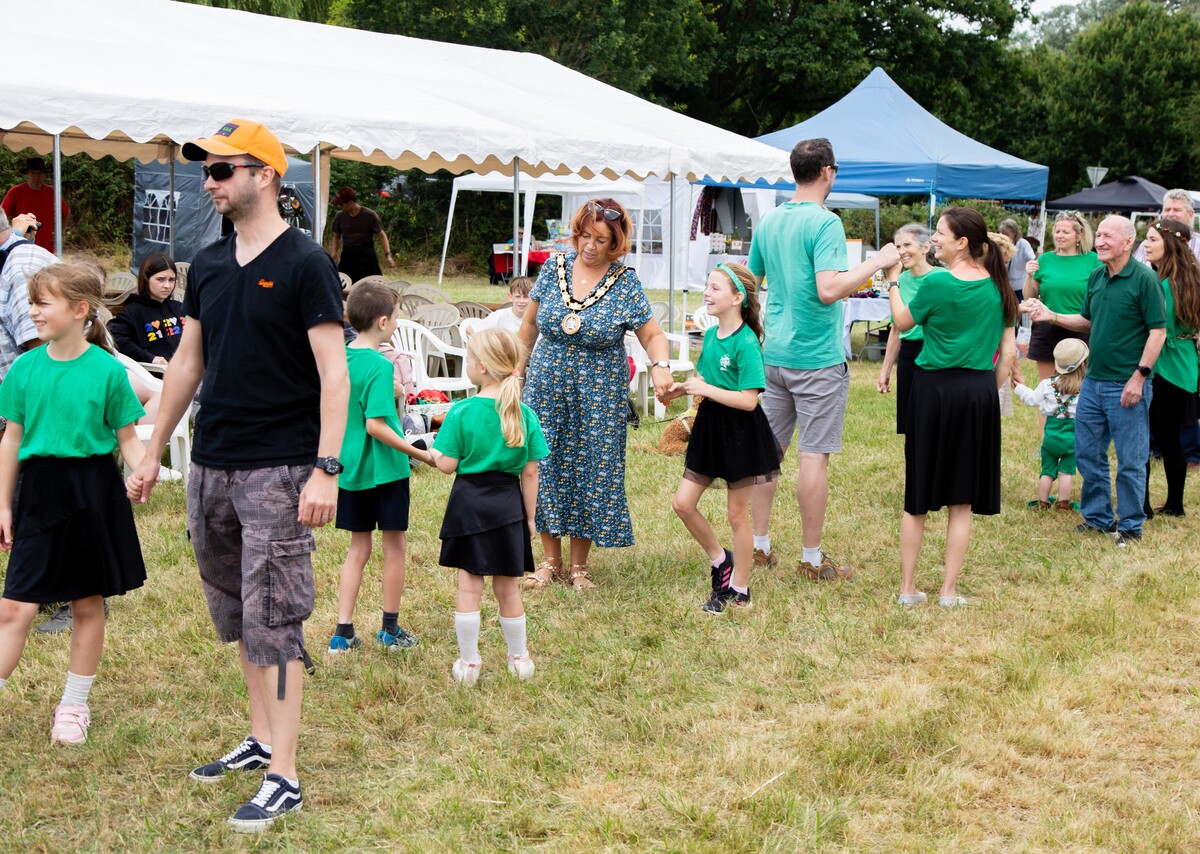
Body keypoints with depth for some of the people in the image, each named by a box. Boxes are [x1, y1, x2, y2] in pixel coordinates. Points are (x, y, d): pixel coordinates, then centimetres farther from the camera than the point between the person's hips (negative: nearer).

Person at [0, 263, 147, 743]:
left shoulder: (107, 370, -7)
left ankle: (74, 705, 23)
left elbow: (127, 438, 0)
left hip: (93, 490, -2)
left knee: (88, 604, 10)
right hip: (39, 491, 2)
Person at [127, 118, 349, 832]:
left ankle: (284, 778, -2)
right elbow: (188, 364, 18)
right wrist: (154, 452, 18)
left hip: (279, 468, -7)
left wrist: (326, 469, -20)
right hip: (213, 465, 7)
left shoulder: (305, 264, -9)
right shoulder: (208, 265, 10)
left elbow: (335, 374, -13)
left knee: (274, 619, -6)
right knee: (237, 613, 14)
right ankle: (261, 739, 28)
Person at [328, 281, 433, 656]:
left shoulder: (339, 358, 3)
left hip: (350, 467, 7)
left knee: (358, 548, 14)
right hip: (385, 468, -7)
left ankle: (343, 632, 10)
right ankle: (390, 630, 19)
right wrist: (418, 453, -20)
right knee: (395, 547, 9)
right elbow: (375, 424, -24)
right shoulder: (380, 366, -19)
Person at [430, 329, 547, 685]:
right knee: (507, 587, 15)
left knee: (469, 587, 6)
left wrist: (433, 451, 10)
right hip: (508, 506, 3)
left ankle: (468, 662, 12)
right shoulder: (524, 414, -4)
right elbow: (530, 473, -1)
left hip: (469, 502, -2)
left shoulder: (462, 412, -13)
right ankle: (519, 659, 26)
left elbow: (447, 465, -11)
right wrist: (529, 518, 8)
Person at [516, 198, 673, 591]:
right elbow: (530, 324, 10)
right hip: (546, 389, 2)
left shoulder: (625, 284, -7)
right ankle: (550, 560, 18)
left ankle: (578, 565, 16)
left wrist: (660, 366, -26)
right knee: (544, 469, 4)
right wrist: (518, 368, 13)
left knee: (591, 473, 2)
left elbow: (653, 336, -6)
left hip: (598, 396, -2)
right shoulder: (554, 267, -1)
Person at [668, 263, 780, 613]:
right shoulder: (711, 335, 5)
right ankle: (721, 560, 27)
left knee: (737, 513, 5)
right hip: (710, 426, 8)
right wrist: (683, 387, -1)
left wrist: (705, 389, -22)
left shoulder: (746, 343, -19)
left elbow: (748, 400, -23)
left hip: (740, 432, -8)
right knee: (682, 503, 6)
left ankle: (739, 590, 19)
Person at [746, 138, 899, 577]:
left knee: (768, 448, 11)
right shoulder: (825, 223, -15)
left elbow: (750, 280, 19)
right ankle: (812, 558, 5)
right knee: (814, 455, -1)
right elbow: (829, 289, -26)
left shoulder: (768, 222, 8)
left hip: (775, 355, 7)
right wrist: (875, 263, -15)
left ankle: (759, 545, 17)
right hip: (818, 358, -7)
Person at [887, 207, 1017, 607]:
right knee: (962, 502, 9)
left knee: (917, 497, 9)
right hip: (980, 392, 3)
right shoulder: (996, 285, 2)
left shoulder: (937, 282, -11)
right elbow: (1008, 349, 6)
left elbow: (902, 321, 4)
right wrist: (991, 392, 15)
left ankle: (908, 588, 13)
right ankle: (949, 590, 10)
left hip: (936, 389, -3)